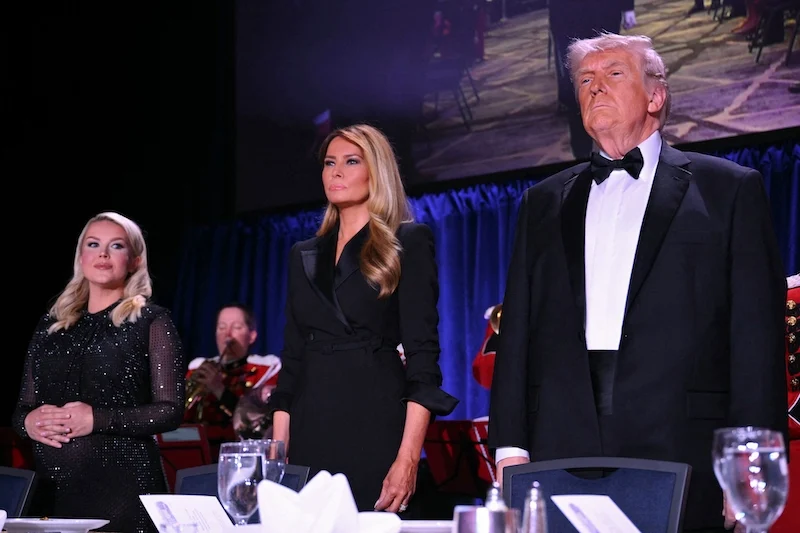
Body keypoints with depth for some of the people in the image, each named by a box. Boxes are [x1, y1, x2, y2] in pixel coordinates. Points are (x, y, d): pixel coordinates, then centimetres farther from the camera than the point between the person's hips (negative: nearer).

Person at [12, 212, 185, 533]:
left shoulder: (152, 322, 1)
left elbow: (170, 410, -7)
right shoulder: (50, 326, 14)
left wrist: (98, 420, -17)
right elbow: (23, 407, 17)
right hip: (53, 488, 4)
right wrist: (28, 422, -6)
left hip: (123, 485, -4)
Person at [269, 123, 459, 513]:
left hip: (375, 424, -5)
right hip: (310, 430, 5)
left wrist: (408, 457, -17)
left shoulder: (408, 243, 0)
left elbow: (422, 353, -7)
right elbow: (292, 357, 15)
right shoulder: (305, 255, 16)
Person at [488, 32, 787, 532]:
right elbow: (518, 333, 16)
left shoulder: (729, 189, 8)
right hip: (562, 451, 3)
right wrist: (510, 447, 5)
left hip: (679, 451, -3)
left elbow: (758, 335, 1)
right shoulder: (546, 202, 20)